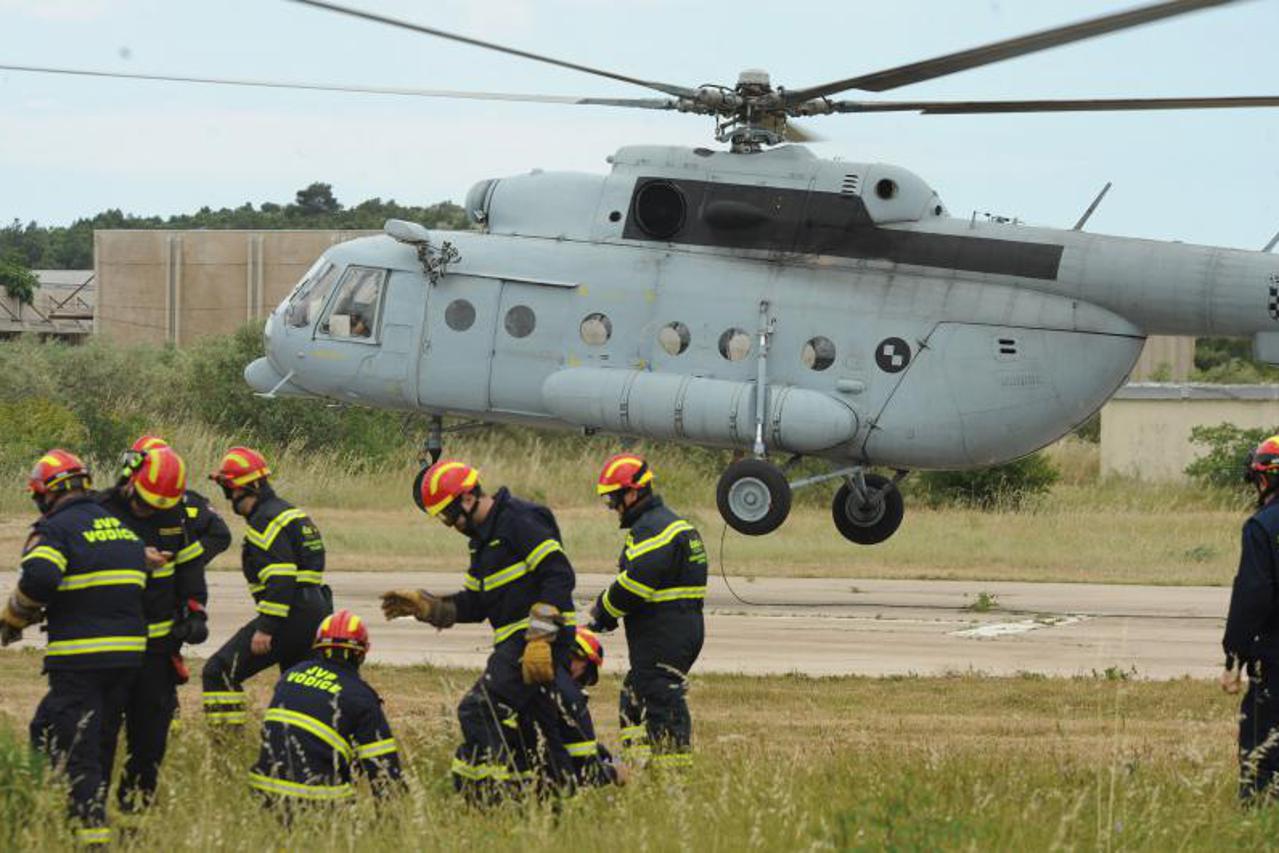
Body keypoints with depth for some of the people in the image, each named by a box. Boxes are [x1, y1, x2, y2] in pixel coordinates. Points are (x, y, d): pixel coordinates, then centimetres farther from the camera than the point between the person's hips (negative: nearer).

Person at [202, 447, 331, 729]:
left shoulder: (266, 520, -11)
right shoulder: (294, 513, 22)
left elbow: (279, 579, -20)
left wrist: (265, 627, -22)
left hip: (290, 619, -10)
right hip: (317, 616, 10)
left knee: (219, 672, -9)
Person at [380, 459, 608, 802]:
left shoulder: (520, 520, -11)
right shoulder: (484, 537, 21)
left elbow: (559, 576, -18)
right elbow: (475, 604, 22)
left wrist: (539, 638, -23)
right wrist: (424, 605, 11)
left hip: (540, 641, -10)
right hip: (518, 643, 10)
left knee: (479, 711, -15)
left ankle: (491, 793, -16)